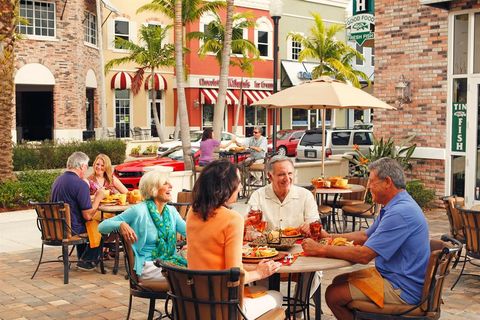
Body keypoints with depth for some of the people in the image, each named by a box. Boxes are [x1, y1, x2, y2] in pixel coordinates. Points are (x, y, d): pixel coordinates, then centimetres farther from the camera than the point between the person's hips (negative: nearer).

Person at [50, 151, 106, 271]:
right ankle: (86, 260, 16)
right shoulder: (80, 184, -20)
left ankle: (82, 257, 38)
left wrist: (91, 198, 22)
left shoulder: (57, 180, 6)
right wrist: (98, 197, -7)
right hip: (72, 231, -9)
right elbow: (88, 216, -20)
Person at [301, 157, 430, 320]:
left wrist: (321, 249, -19)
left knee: (333, 294, -10)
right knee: (339, 282, 16)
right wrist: (329, 236, 9)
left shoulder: (400, 212, -26)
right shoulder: (397, 205, 9)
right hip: (392, 275, 11)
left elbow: (363, 255, -28)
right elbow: (365, 236, 19)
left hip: (402, 289, -10)